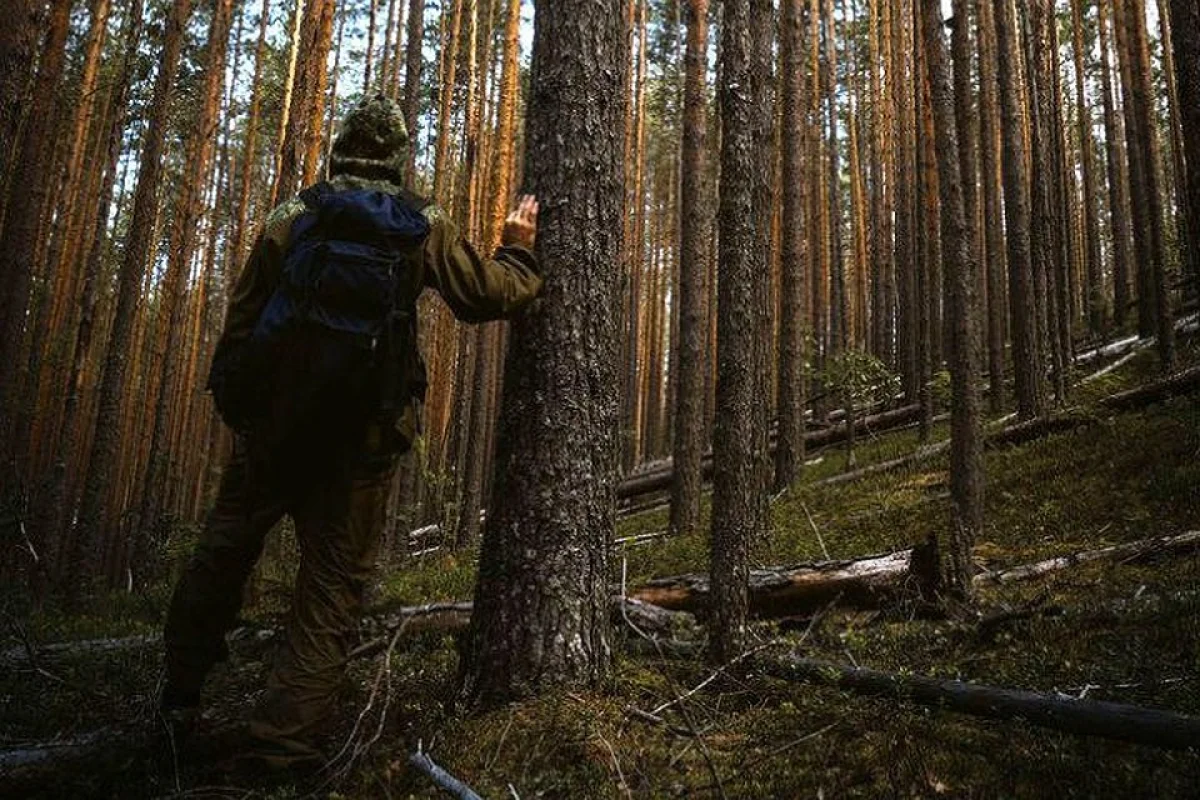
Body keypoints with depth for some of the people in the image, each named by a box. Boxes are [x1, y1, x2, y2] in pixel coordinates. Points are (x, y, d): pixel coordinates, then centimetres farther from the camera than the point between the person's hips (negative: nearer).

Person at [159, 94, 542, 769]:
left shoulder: (293, 218, 6)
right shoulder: (426, 227, 2)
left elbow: (243, 316, 5)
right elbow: (486, 295, 9)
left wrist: (232, 396, 12)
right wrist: (519, 252, 26)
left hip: (274, 417, 2)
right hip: (362, 433, -2)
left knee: (228, 546, 19)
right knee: (336, 582, 6)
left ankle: (182, 690, 30)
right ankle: (285, 737, 5)